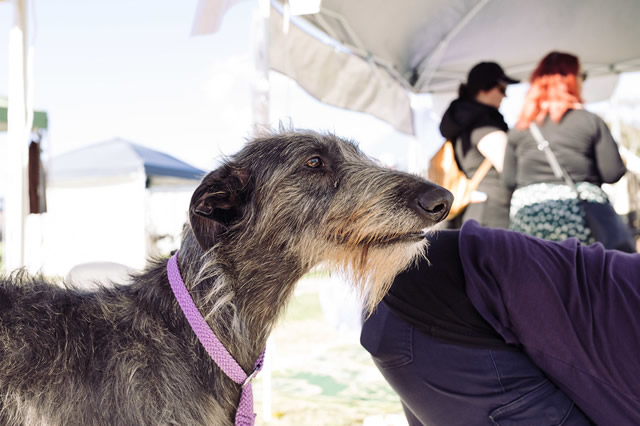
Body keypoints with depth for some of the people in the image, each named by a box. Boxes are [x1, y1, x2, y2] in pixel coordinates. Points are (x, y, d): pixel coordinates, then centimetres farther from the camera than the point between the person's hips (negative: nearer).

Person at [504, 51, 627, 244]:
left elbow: (508, 179, 10)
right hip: (579, 213, -3)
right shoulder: (590, 121, -1)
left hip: (526, 215, 3)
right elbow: (613, 173, -3)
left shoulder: (520, 128, 7)